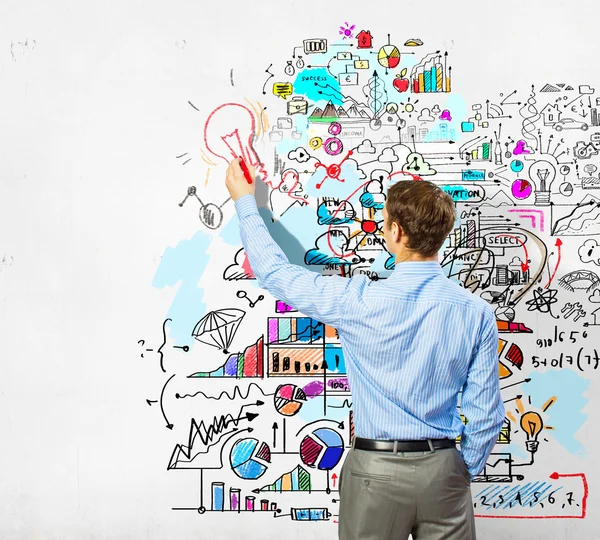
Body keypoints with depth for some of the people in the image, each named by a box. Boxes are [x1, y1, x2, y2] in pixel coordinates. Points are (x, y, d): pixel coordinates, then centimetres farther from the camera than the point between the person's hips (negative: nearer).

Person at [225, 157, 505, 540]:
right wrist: (466, 471, 14)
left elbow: (276, 272, -4)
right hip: (443, 468, 2)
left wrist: (245, 201, 10)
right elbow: (487, 413, -4)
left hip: (377, 470, -2)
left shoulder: (360, 302, -17)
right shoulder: (477, 313, -9)